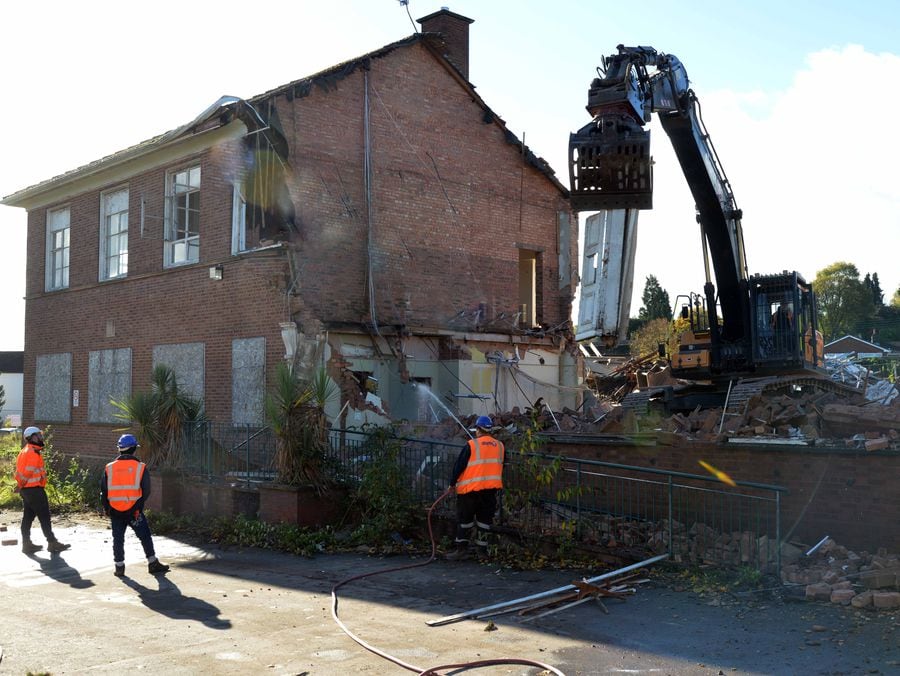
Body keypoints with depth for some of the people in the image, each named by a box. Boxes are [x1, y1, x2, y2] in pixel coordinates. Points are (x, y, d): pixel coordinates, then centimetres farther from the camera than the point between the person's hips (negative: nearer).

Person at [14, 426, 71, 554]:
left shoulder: (25, 451, 16)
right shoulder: (33, 453, -17)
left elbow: (19, 471, 16)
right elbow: (27, 472, -19)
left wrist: (20, 486, 10)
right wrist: (19, 486, -7)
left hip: (26, 490, 10)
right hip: (34, 489, -10)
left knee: (28, 517, 12)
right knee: (44, 517, -4)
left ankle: (27, 544, 16)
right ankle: (52, 543, 0)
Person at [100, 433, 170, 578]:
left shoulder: (109, 468, 1)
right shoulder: (141, 467, -5)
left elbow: (103, 491, 5)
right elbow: (146, 490, -3)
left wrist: (106, 508, 16)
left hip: (115, 511, 2)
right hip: (134, 510, -2)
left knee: (118, 539, 13)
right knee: (145, 536, 8)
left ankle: (119, 567, 16)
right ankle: (153, 564, 11)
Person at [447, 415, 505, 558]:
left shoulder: (471, 445, -8)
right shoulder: (500, 446, 7)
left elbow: (459, 465, -5)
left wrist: (453, 483, 6)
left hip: (471, 488, -4)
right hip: (492, 488, 4)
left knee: (464, 518, 7)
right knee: (485, 518, 13)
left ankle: (462, 546, 5)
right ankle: (481, 547, 15)